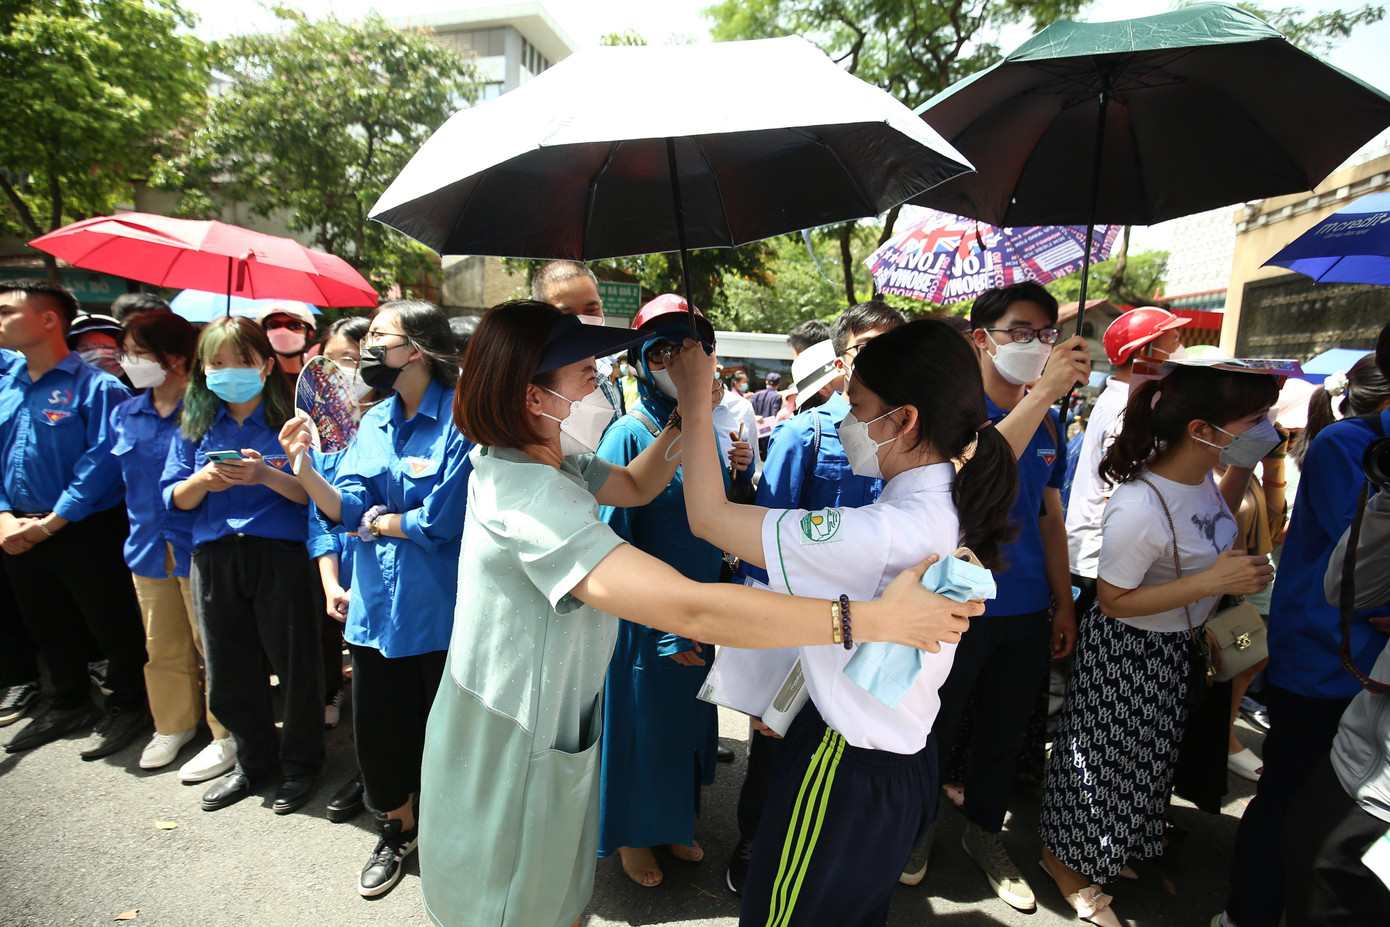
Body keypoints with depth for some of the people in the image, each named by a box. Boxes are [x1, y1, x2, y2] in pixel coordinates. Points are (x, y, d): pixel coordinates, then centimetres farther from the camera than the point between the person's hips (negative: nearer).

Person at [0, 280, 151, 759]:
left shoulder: (96, 386, -13)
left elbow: (101, 462, -19)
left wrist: (49, 523, -18)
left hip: (86, 531, -7)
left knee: (111, 624, 5)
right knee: (46, 625, 21)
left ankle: (127, 704, 24)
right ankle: (69, 702, 40)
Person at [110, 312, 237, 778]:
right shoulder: (124, 415, 10)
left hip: (200, 547, -7)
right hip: (150, 548, 7)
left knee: (214, 644, 4)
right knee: (162, 646, 19)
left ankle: (227, 736, 19)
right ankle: (173, 725, 38)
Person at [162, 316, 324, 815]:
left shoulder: (288, 420, -4)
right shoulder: (195, 425, 10)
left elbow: (315, 493, -9)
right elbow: (175, 497, 10)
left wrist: (267, 476, -25)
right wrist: (203, 481, -11)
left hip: (281, 556, -5)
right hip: (214, 561, 5)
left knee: (296, 666, 6)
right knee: (228, 673, 16)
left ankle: (300, 763, 27)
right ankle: (254, 759, 37)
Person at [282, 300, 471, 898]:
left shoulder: (458, 419, -16)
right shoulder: (374, 422, 7)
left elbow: (442, 519, -20)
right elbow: (344, 509, 1)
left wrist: (378, 522, -6)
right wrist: (303, 465, -13)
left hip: (439, 609, -6)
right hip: (377, 606, 6)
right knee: (379, 727, 18)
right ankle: (398, 830, 45)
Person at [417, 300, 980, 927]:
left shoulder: (540, 461, -1)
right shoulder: (529, 493, -33)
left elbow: (634, 486, 14)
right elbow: (688, 611, -42)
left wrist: (692, 412, -2)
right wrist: (879, 618, -37)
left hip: (551, 729, 9)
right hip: (509, 753, -8)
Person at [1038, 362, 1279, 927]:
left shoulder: (1198, 473, -9)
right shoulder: (1140, 507, -35)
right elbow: (1113, 600, -26)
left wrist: (1244, 467, 2)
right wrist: (1213, 582, -29)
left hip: (1177, 646, 9)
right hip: (1128, 651, -9)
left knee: (1147, 754, 26)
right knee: (1107, 755, 11)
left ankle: (1111, 849, 51)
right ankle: (1065, 858, 37)